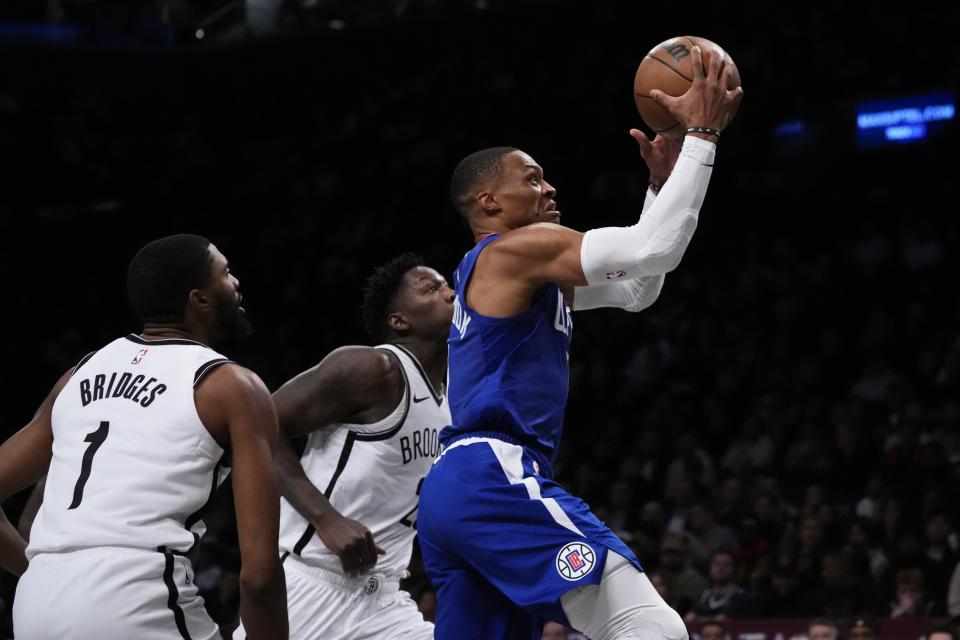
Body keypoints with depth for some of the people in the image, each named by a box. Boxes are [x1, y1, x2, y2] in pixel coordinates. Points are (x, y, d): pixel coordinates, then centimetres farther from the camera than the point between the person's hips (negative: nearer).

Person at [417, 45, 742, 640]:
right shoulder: (518, 247, -2)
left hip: (453, 492, 11)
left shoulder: (522, 270, 28)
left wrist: (661, 182, 24)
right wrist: (702, 137, -6)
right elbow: (654, 249, -13)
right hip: (495, 478, -11)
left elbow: (637, 289, 32)